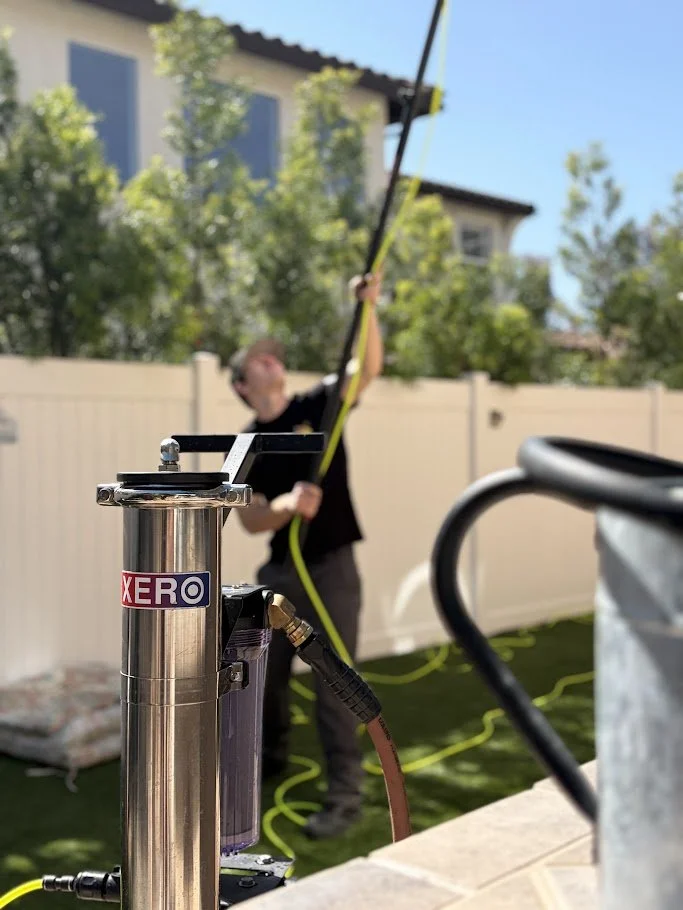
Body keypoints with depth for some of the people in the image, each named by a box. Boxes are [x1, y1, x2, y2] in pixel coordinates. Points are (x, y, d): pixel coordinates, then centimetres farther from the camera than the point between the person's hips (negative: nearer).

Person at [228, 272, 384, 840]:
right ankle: (271, 756, 43)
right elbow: (252, 520, -6)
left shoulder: (317, 405, -1)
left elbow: (369, 369, -15)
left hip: (331, 567, -4)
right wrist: (287, 504, -27)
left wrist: (368, 309, -29)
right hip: (279, 570, 4)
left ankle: (345, 795, 5)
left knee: (333, 683, -4)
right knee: (266, 674, 17)